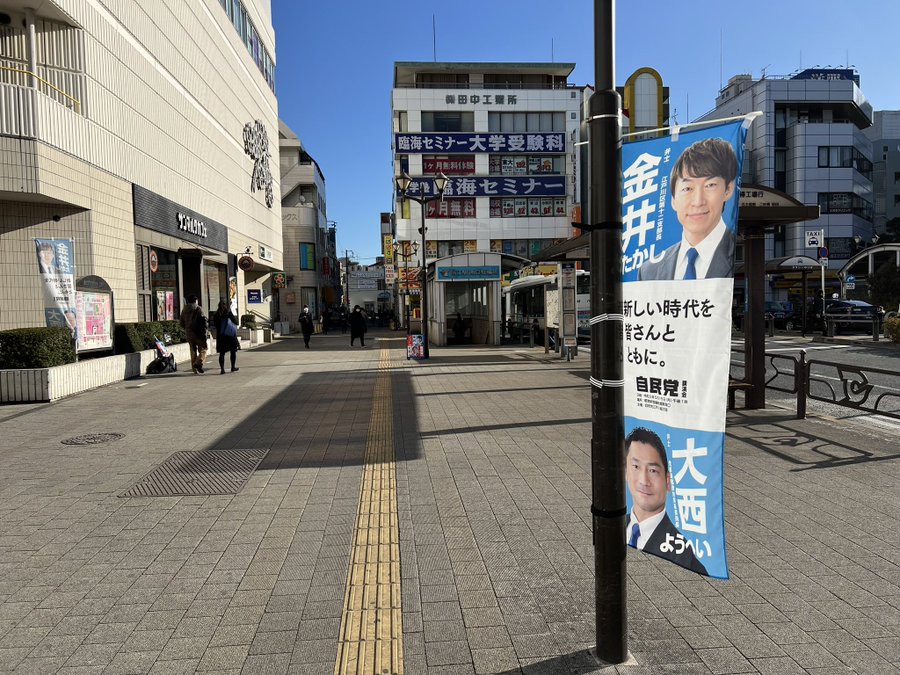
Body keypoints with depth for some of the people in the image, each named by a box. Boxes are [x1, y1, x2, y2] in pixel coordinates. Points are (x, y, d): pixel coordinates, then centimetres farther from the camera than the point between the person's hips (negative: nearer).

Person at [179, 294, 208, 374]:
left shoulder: (184, 310, 12)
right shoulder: (198, 309, -7)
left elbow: (181, 322, 16)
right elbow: (203, 319, -14)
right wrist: (206, 328, -5)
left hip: (189, 333, 6)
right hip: (198, 332, -6)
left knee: (193, 351, 12)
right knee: (203, 349, 1)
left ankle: (194, 369, 11)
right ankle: (198, 363, -21)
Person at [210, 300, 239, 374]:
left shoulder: (216, 315, 3)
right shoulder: (228, 313, -8)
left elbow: (215, 325, 9)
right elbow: (236, 322, -5)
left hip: (220, 336, 3)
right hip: (230, 335, -3)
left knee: (222, 353, 3)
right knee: (233, 351, 11)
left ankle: (222, 369, -6)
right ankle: (233, 367, 16)